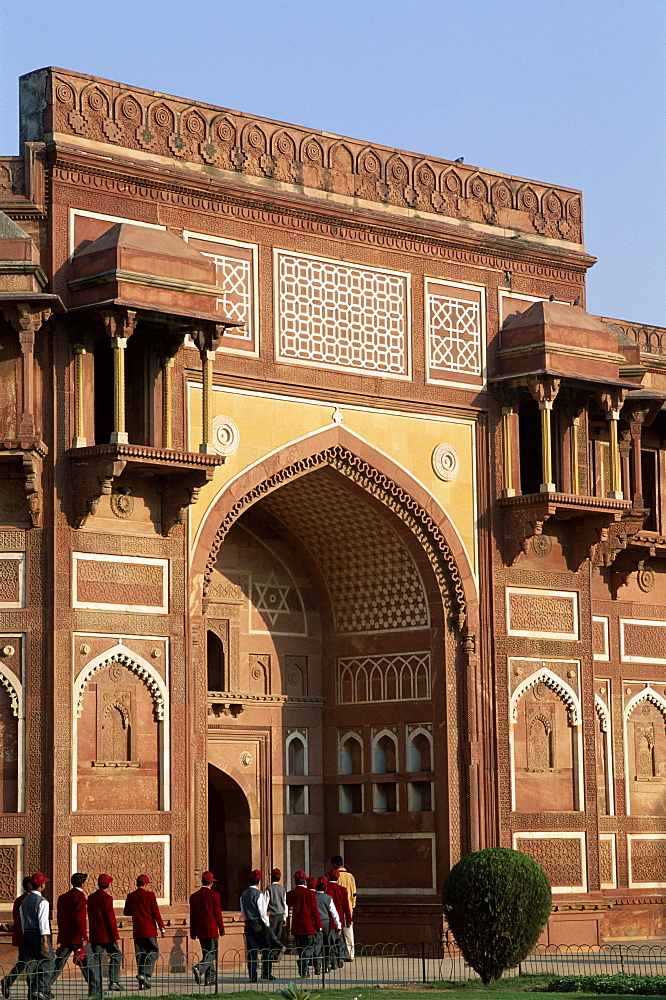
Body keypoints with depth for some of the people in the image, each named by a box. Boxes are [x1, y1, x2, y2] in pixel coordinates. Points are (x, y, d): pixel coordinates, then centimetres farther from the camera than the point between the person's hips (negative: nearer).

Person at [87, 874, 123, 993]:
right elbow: (111, 918, -14)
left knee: (96, 960, 5)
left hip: (94, 935, 6)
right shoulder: (107, 898, -10)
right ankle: (114, 982, -1)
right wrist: (116, 935, -12)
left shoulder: (91, 898, 9)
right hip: (106, 935, -6)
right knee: (116, 956, 8)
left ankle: (96, 987, 0)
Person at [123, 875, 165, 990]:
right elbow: (156, 913, -10)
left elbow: (126, 912, 15)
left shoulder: (130, 897, 5)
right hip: (149, 930, -5)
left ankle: (142, 983, 7)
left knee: (140, 955, 8)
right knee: (153, 952, 5)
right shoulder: (150, 895, -8)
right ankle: (144, 974, -15)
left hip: (137, 931, 5)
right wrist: (162, 928, -5)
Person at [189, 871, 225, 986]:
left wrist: (193, 933, 13)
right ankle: (199, 968, -27)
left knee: (207, 953, 14)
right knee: (212, 954, -3)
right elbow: (218, 913, -7)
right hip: (212, 929, -5)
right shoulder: (214, 895, -8)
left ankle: (210, 978, 13)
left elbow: (192, 915, 9)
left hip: (200, 930, 5)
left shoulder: (194, 896, 6)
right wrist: (221, 929, 2)